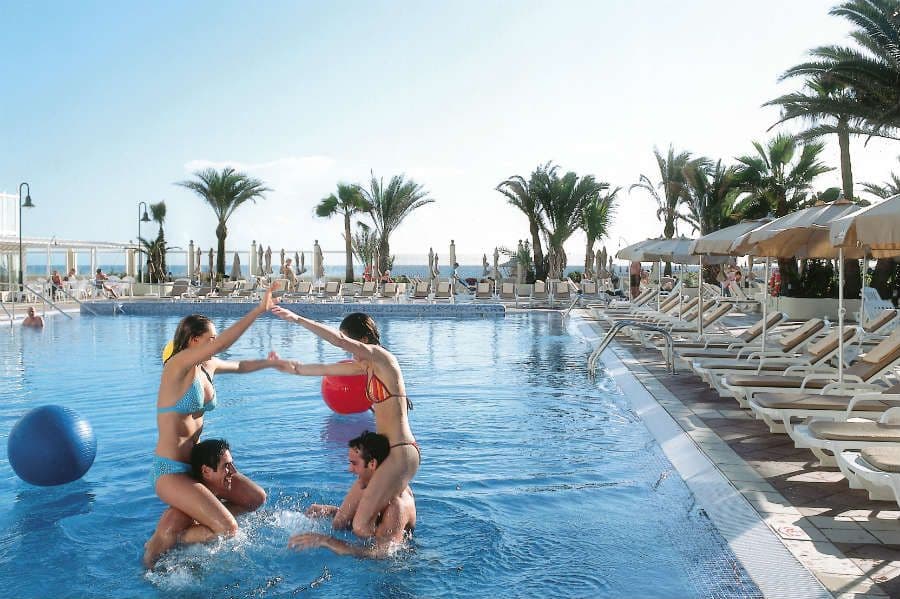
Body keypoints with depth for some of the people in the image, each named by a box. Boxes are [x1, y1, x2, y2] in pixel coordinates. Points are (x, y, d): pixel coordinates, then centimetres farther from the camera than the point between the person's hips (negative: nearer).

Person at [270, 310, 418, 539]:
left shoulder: (381, 357, -12)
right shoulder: (366, 366, 14)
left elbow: (338, 340, -24)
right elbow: (325, 369, 24)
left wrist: (297, 319, -22)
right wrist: (290, 368, 24)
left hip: (400, 454, -10)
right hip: (387, 452, 10)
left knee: (361, 526, -11)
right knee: (349, 513, 18)